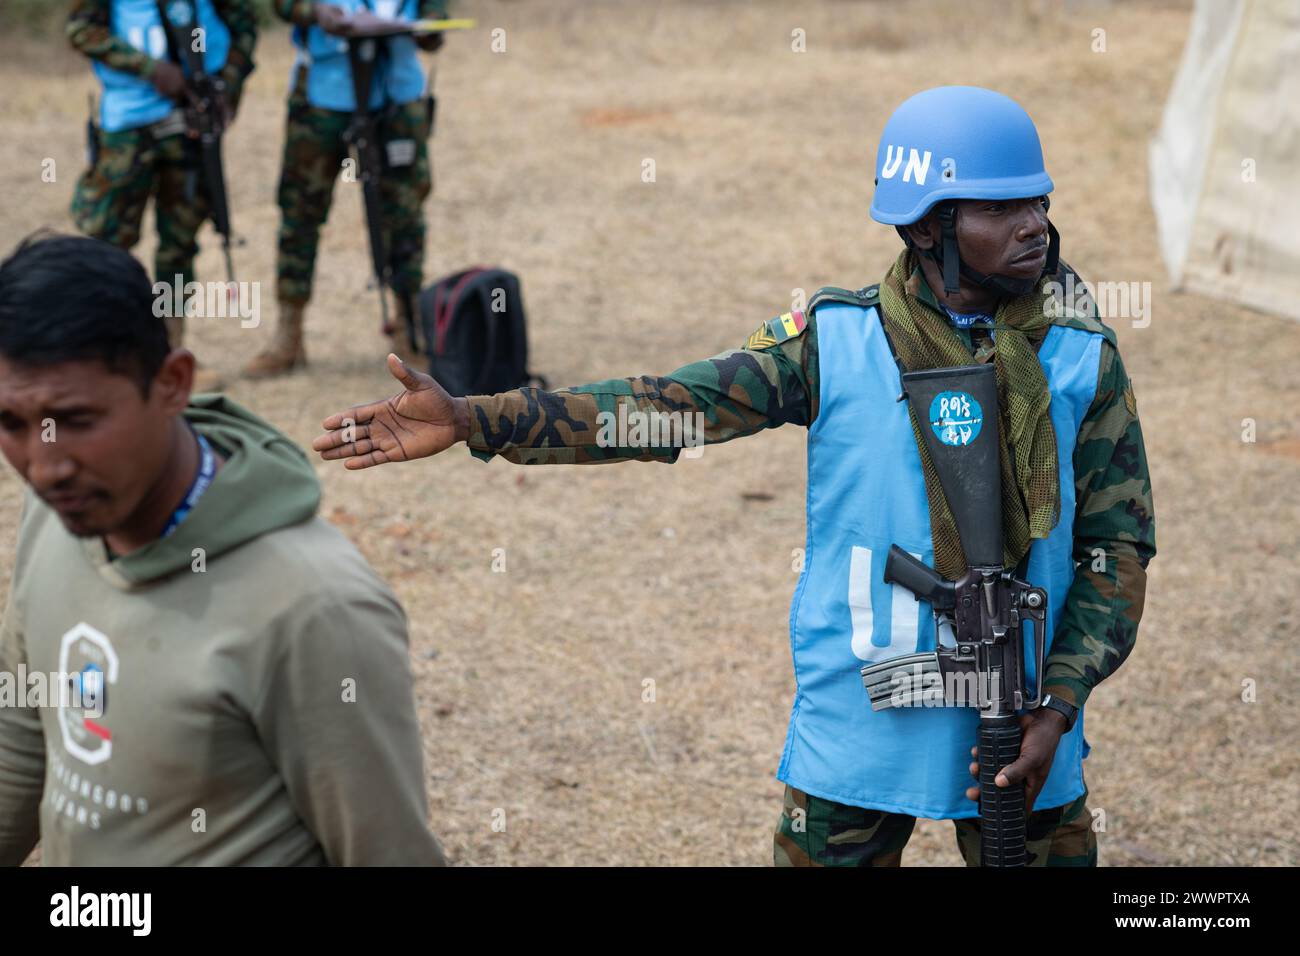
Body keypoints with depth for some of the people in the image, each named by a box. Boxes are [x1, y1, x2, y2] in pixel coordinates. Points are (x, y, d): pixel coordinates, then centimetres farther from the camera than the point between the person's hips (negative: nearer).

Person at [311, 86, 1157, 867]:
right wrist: (472, 419, -16)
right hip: (858, 730, -1)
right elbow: (667, 408, -8)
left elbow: (1118, 544, 0)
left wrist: (1057, 709, -10)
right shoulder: (835, 342, -5)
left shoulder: (1082, 360, -2)